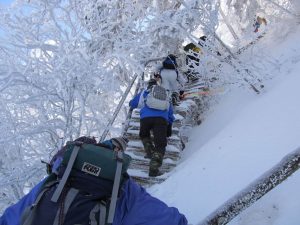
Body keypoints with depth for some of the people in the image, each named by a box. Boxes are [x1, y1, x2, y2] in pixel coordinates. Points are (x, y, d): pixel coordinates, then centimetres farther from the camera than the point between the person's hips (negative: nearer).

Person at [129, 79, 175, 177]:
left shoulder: (143, 93, 28)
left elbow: (132, 104, 41)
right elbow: (170, 113, 38)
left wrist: (132, 106, 66)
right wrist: (169, 127, 47)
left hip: (146, 117, 0)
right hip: (161, 119, 0)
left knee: (144, 135, 30)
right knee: (160, 144, -1)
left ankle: (150, 152, 8)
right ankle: (154, 169, -16)